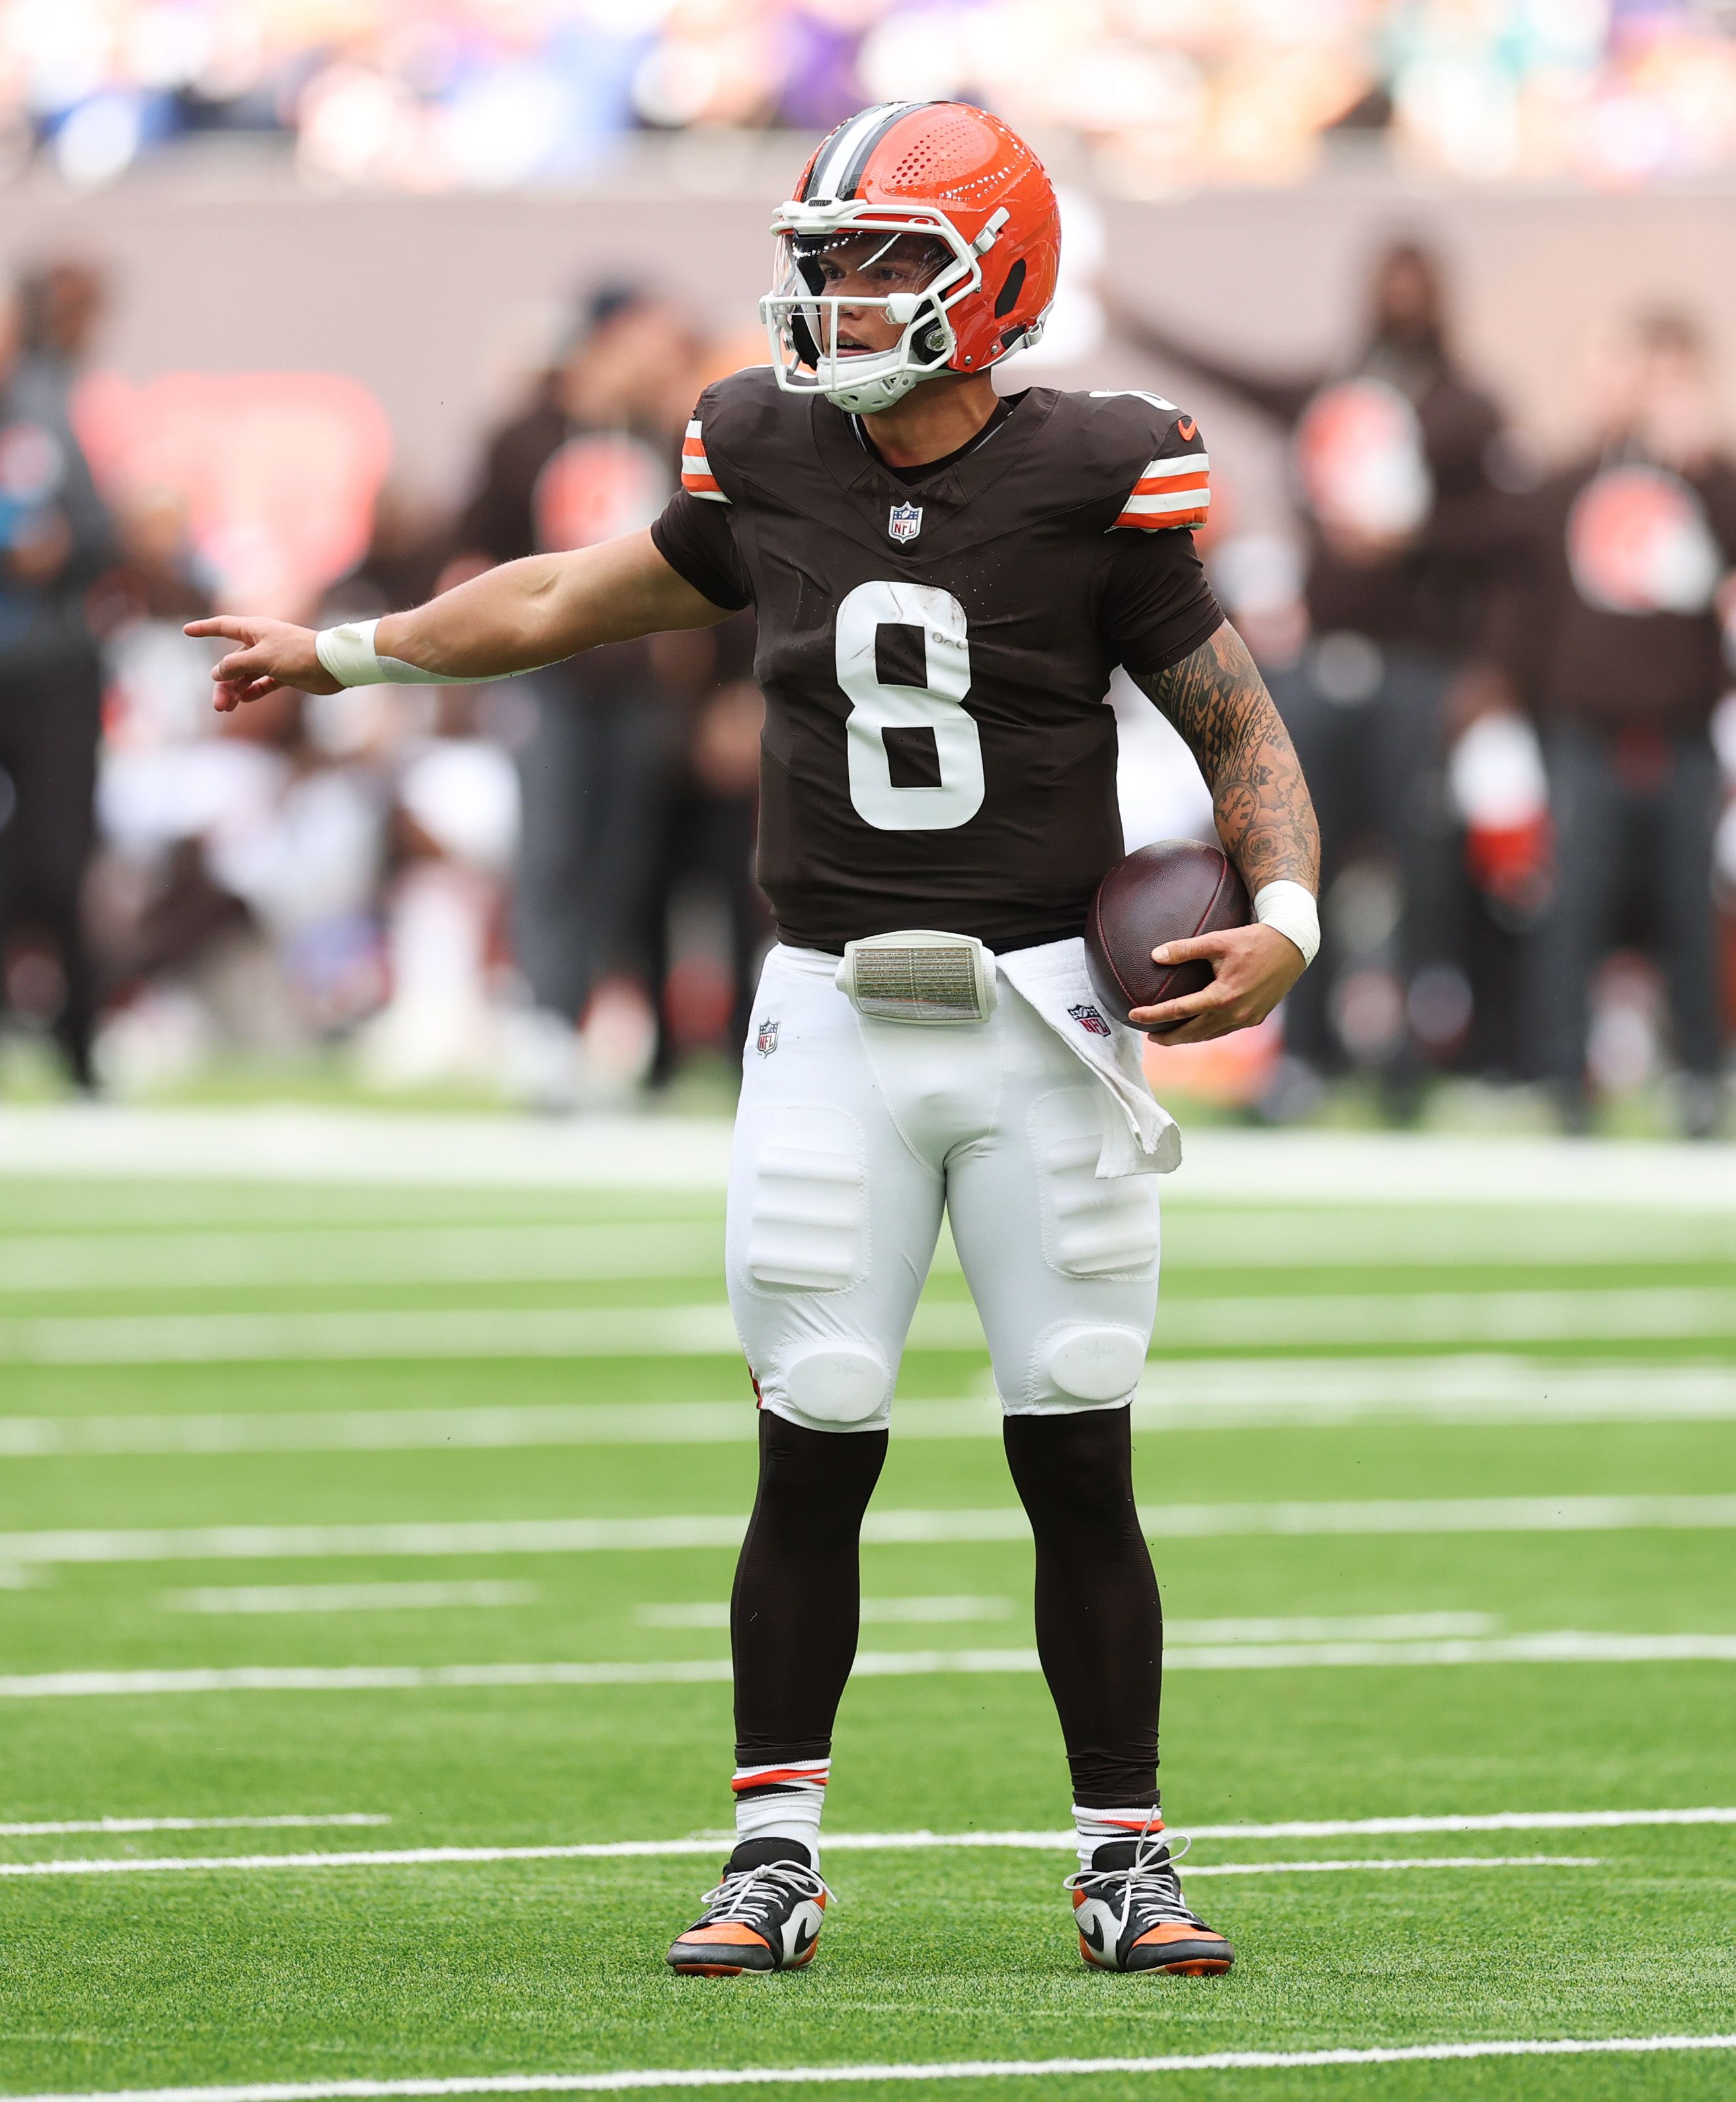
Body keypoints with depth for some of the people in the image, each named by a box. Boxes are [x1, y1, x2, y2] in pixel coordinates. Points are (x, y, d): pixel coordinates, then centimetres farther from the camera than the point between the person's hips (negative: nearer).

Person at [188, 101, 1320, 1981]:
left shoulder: (1096, 485, -7)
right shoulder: (774, 464, 3)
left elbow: (1237, 727, 1)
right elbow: (595, 596, 20)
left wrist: (1284, 915, -16)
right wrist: (349, 654, 28)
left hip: (1044, 1020, -2)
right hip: (834, 1026, 2)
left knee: (1079, 1464, 0)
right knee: (813, 1456, 1)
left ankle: (1123, 1865, 9)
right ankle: (772, 1862, 9)